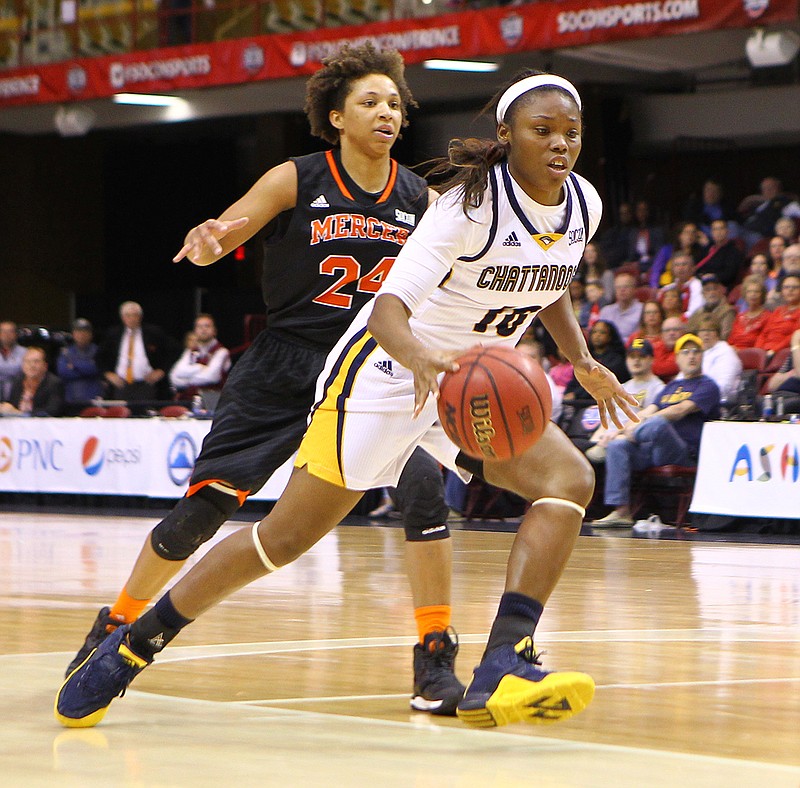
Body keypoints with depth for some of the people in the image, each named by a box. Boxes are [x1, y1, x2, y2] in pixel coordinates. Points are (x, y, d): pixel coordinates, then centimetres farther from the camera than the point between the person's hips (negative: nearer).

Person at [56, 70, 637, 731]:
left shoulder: (584, 205, -2)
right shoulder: (472, 202, -23)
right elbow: (389, 306, -33)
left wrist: (584, 362, 11)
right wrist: (425, 360, -52)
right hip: (387, 371, -6)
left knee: (569, 479, -19)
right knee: (287, 535, -5)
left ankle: (500, 673, -28)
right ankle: (131, 646, 11)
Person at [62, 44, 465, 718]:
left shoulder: (421, 200, -1)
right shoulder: (296, 181, -7)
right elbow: (212, 246, -7)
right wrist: (208, 239, -31)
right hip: (284, 366, -1)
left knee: (423, 484, -23)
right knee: (204, 506, -1)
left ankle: (436, 660, -13)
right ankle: (117, 627, 22)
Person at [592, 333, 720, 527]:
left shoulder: (707, 386, 5)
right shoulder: (671, 386, 29)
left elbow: (681, 410, -9)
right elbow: (649, 411, 20)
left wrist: (640, 423, -15)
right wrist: (630, 426, -3)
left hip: (684, 452, -7)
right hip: (653, 450, 7)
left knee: (657, 423, -37)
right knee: (617, 446, -20)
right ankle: (621, 510, -25)